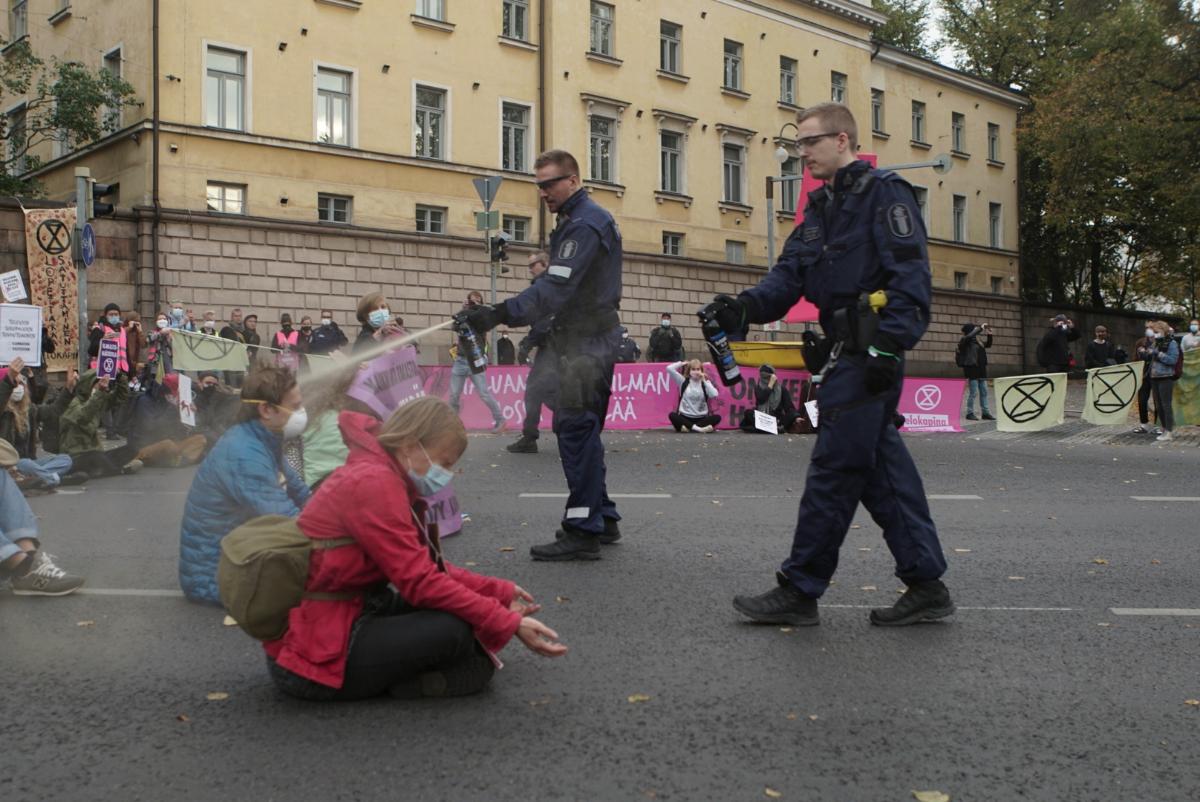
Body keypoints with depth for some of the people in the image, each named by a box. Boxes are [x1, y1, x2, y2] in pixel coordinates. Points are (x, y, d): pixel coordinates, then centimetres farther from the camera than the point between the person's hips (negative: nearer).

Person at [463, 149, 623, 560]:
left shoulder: (585, 224, -15)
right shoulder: (576, 221, 19)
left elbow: (555, 289, -25)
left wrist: (500, 314, -31)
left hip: (587, 344, -11)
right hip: (584, 341, 11)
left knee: (576, 429, -11)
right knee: (582, 430, 14)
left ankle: (583, 530, -10)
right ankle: (602, 518, 22)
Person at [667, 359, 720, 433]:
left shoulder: (705, 382, 5)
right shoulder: (683, 381, 5)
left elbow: (714, 395, -15)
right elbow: (669, 368, -5)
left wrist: (704, 381, -11)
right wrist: (683, 363, 5)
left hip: (701, 418, 1)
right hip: (685, 417, -1)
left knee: (717, 417, -26)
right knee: (671, 415, -30)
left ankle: (688, 427, -31)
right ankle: (698, 428, -36)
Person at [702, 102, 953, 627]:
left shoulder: (884, 192, -6)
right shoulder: (821, 207, 21)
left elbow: (910, 275, -15)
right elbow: (790, 274, 11)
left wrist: (889, 346, -23)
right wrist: (744, 307, -7)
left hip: (869, 355, -9)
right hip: (846, 354, 9)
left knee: (833, 470, -5)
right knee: (882, 468, 10)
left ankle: (799, 592, 3)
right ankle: (926, 586, 18)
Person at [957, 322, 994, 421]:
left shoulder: (977, 341, 15)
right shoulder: (964, 341, -6)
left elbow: (988, 345, 27)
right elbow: (969, 336, -29)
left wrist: (989, 335, 11)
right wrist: (980, 329, -20)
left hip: (981, 369, 8)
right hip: (971, 369, -8)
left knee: (984, 392, 9)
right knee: (973, 392, -5)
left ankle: (985, 413, 14)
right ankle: (970, 413, 3)